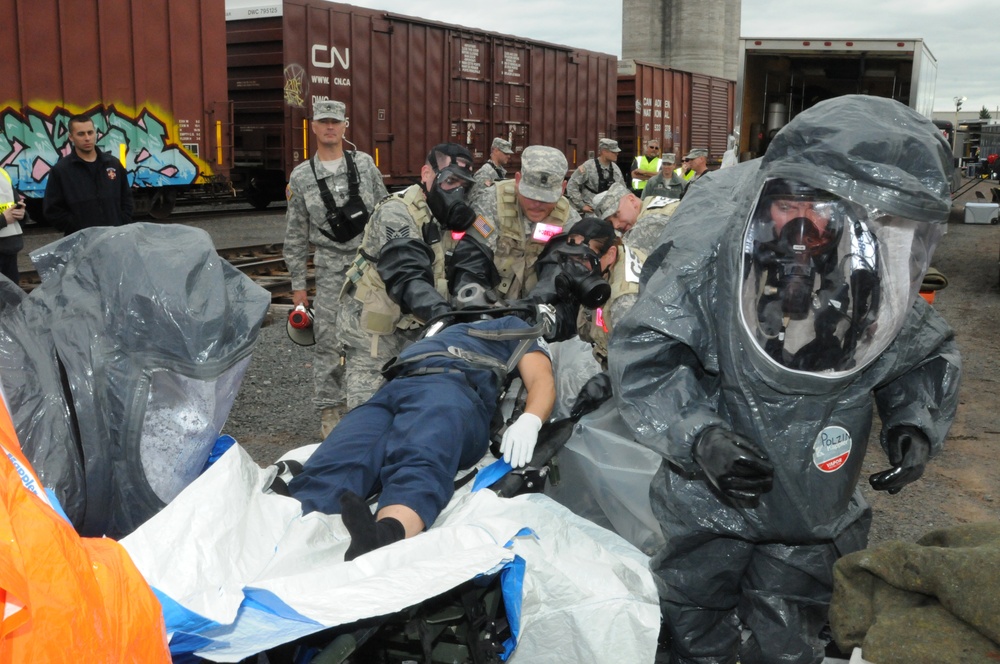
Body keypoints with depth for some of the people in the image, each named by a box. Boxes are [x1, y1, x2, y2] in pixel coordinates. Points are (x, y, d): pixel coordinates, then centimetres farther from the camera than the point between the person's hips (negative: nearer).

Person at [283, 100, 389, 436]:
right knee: (329, 340, -3)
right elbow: (296, 235, 7)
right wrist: (297, 284, 5)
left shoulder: (364, 164, 5)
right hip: (332, 268, -1)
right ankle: (329, 408, 9)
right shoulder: (301, 176, 4)